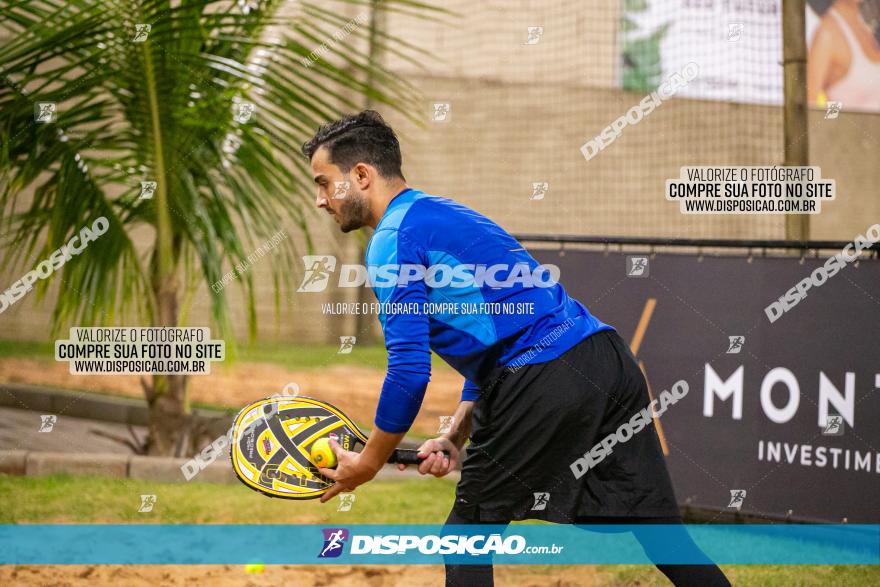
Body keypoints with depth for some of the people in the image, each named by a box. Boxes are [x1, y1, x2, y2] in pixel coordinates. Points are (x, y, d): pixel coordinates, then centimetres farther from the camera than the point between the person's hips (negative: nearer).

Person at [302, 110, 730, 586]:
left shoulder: (393, 241, -3)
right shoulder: (447, 215, 27)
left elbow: (409, 371, -11)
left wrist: (369, 462, 2)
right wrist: (455, 436, 21)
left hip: (544, 383, -9)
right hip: (610, 361, 9)